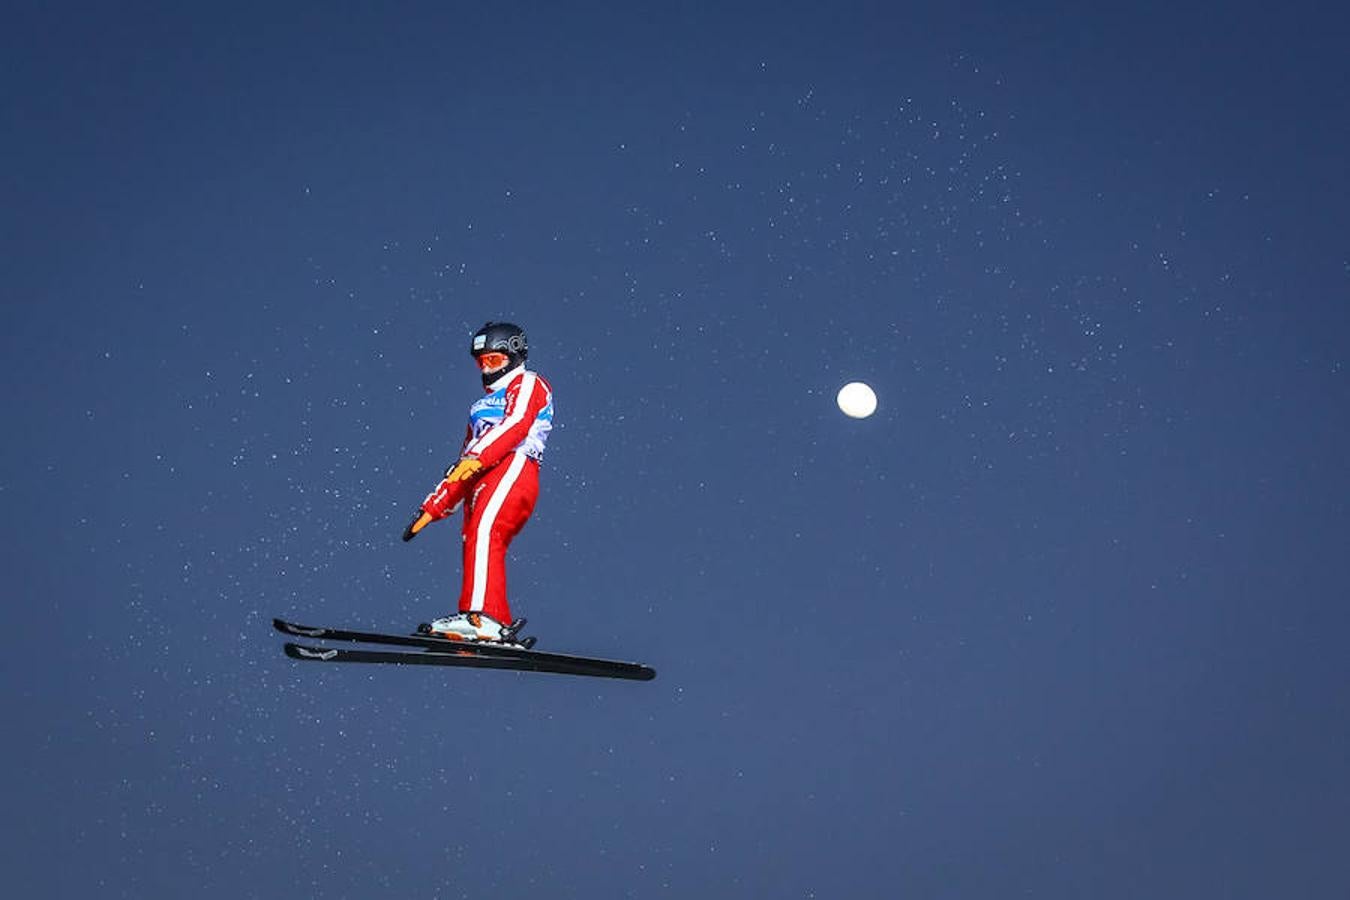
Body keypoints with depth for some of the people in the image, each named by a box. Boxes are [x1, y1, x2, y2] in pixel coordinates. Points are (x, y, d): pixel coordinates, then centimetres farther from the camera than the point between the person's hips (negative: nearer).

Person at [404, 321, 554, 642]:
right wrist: (433, 508, 27)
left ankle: (481, 615, -45)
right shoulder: (483, 404, 38)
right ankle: (499, 629, -14)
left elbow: (516, 423, -10)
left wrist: (477, 457, -25)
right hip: (482, 482, 9)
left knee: (484, 531, -29)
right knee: (477, 546, -6)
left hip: (513, 467, -9)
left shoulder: (527, 383, 13)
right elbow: (463, 464, 35)